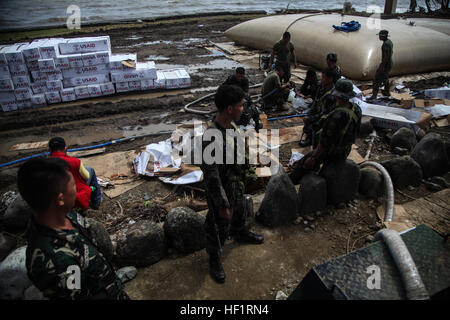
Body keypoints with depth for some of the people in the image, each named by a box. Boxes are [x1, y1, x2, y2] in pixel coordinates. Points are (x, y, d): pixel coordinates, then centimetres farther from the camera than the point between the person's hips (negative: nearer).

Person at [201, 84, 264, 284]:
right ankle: (214, 260, 42)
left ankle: (240, 234, 65)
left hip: (237, 187, 8)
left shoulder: (231, 126, -8)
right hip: (222, 192, -8)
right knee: (219, 227, 15)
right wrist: (223, 206, -22)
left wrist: (248, 176, 18)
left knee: (240, 213, 33)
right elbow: (211, 177, -30)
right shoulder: (211, 139, -37)